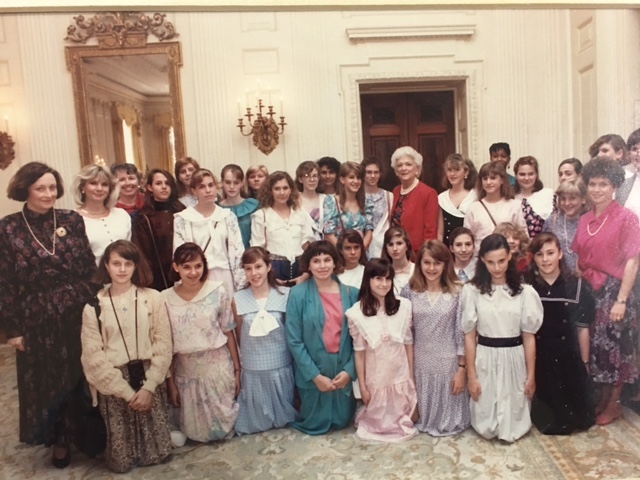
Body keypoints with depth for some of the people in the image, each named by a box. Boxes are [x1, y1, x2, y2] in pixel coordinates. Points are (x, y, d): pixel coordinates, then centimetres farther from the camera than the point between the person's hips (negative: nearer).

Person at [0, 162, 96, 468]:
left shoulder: (72, 220, 0)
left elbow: (89, 268, 1)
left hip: (78, 313, 2)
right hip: (38, 320, -1)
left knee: (83, 377, 13)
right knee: (48, 382, 12)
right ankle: (59, 440, 32)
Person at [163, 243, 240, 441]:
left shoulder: (218, 292, -12)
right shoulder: (165, 299, -9)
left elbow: (229, 333, -4)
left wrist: (237, 370, -1)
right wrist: (170, 382, 0)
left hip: (218, 367, -1)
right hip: (185, 372, 1)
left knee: (223, 419, 14)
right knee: (194, 428, 16)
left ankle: (225, 432, 45)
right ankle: (201, 438, 47)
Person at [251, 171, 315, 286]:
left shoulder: (301, 214, 10)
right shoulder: (261, 215, 2)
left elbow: (308, 246, 8)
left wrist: (306, 275, -2)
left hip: (299, 267, 3)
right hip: (274, 268, -2)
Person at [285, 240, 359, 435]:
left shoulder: (351, 293, -2)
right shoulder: (298, 294, -11)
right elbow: (294, 340, -11)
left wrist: (349, 370, -8)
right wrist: (315, 375, -13)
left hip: (343, 369, 3)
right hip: (312, 370, -2)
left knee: (341, 422, 17)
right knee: (315, 425, 11)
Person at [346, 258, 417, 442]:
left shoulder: (404, 306, -9)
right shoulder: (357, 313, -14)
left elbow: (409, 344, -1)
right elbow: (359, 352, -8)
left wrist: (411, 376, 3)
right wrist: (362, 386, -3)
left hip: (400, 375, 1)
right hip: (375, 377, -1)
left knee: (401, 420, 16)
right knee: (377, 420, 15)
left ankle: (400, 428, 46)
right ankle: (377, 429, 45)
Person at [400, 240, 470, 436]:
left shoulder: (458, 291, -9)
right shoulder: (409, 291, -4)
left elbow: (462, 332, -7)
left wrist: (462, 368, -7)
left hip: (448, 361, -1)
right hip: (420, 361, 2)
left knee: (448, 405, 13)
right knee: (424, 405, 16)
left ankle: (448, 424, 41)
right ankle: (423, 423, 43)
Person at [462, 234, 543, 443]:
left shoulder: (524, 291, -4)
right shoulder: (472, 290, -7)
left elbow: (529, 336, 0)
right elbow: (469, 336, -3)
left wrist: (531, 375, 1)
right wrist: (471, 376, -3)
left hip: (514, 358, 1)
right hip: (485, 359, 0)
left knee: (513, 413, 14)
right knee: (486, 425, 10)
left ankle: (511, 430, 43)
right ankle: (490, 430, 39)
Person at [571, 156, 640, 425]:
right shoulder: (584, 220, 8)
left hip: (614, 290, -5)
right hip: (589, 291, 5)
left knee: (614, 347, 6)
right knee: (595, 346, 13)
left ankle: (614, 403, 24)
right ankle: (602, 397, 31)